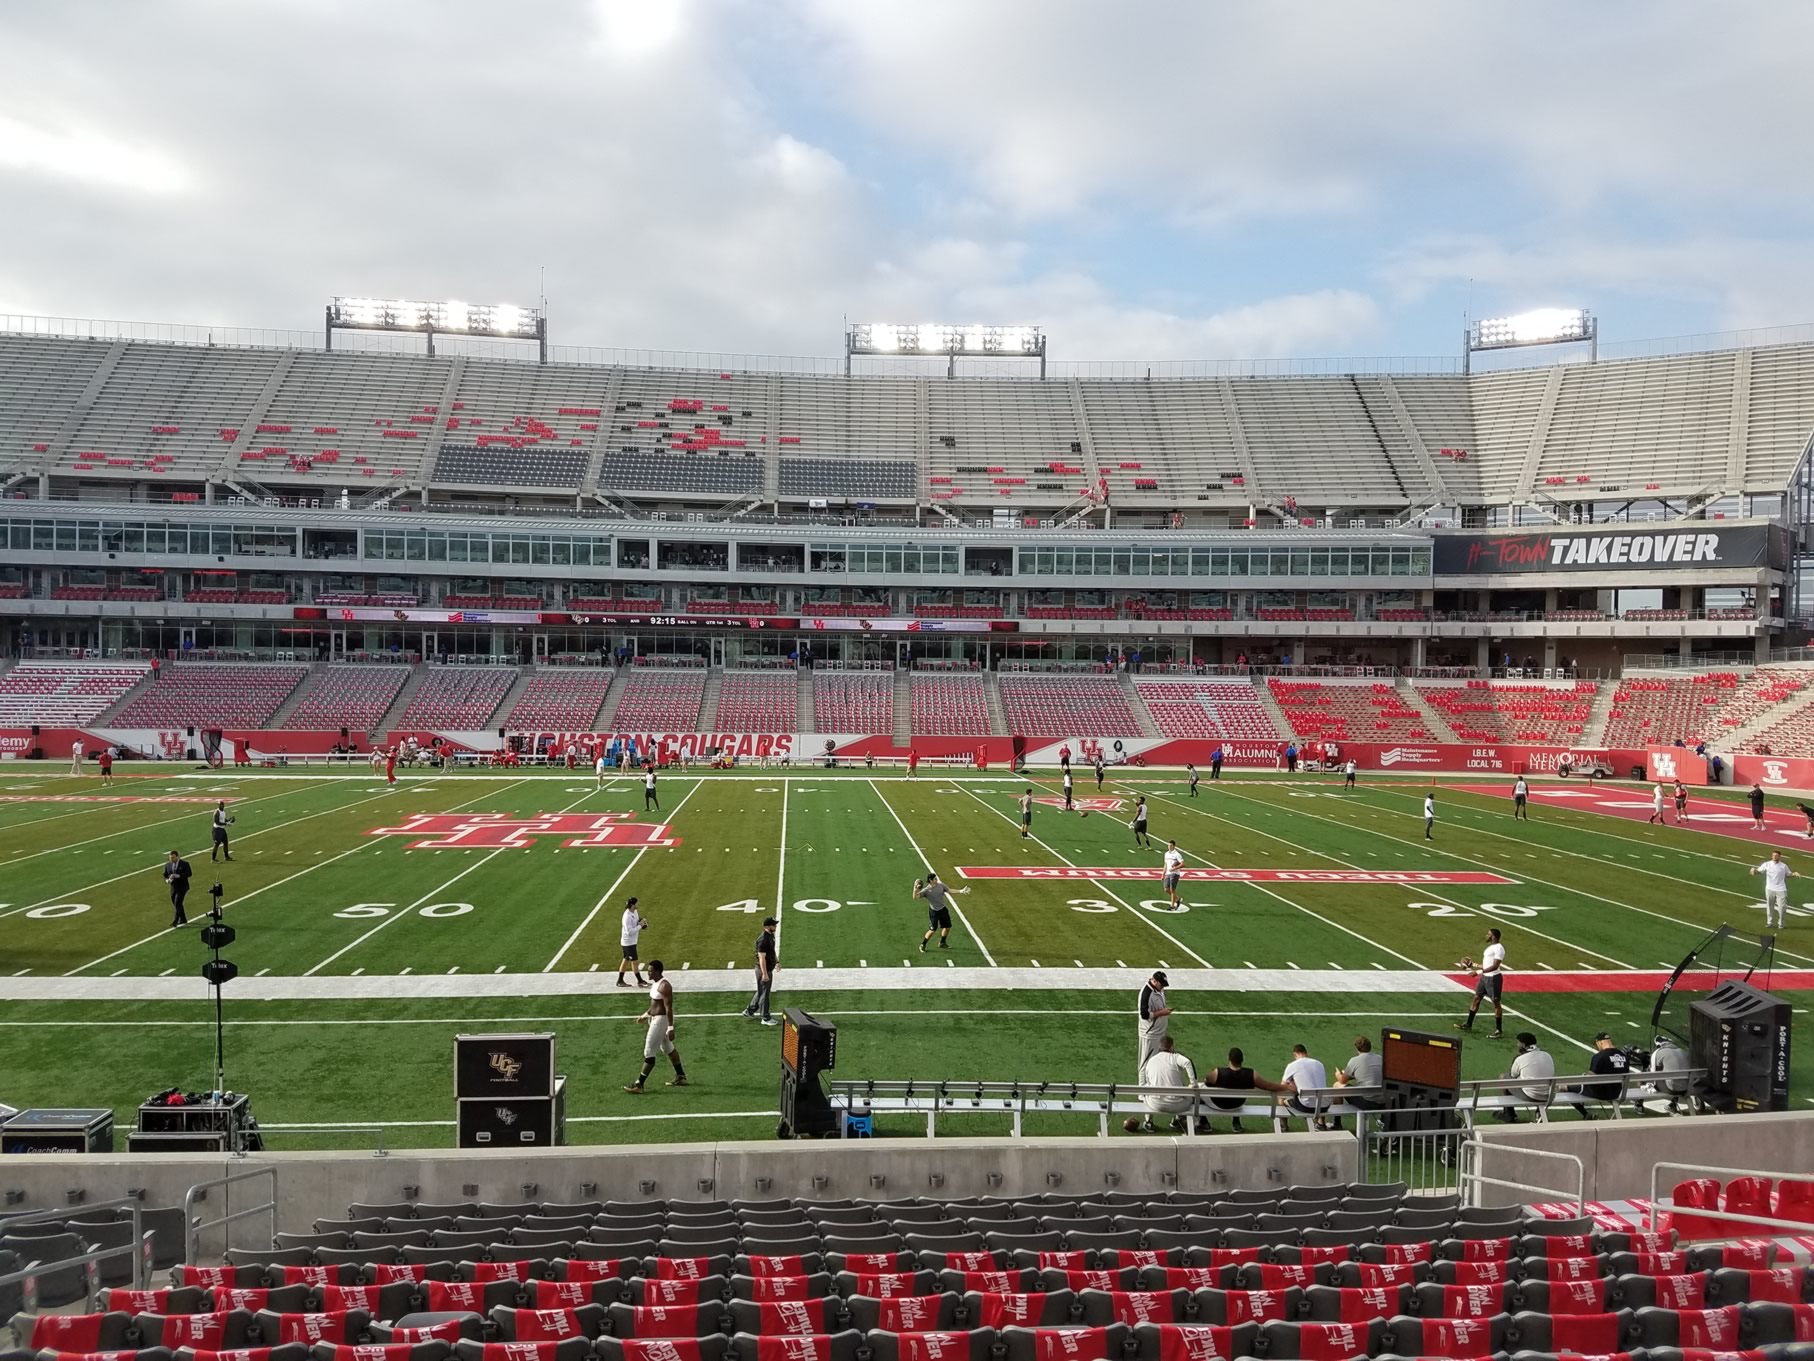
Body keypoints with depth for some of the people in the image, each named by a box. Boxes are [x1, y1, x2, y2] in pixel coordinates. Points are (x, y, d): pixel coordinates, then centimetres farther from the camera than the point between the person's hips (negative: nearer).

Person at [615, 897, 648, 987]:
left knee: (626, 960, 16)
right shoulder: (627, 917, -26)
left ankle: (620, 981, 25)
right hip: (628, 942, -9)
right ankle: (640, 981, 10)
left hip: (632, 941, 9)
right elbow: (629, 932, -27)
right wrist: (640, 925, -24)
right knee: (634, 961, 0)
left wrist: (642, 922, -4)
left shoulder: (635, 912, 2)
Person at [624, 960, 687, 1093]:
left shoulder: (664, 986, -22)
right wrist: (645, 1015, 22)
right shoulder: (655, 983, 8)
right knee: (668, 1048, 21)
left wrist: (670, 1028, -25)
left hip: (661, 1020, -11)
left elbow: (669, 1008, -24)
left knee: (649, 1052, -6)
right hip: (655, 1018, 11)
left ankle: (639, 1085, 0)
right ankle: (681, 1077, 34)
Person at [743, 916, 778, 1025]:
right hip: (763, 970, -10)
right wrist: (764, 974, -25)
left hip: (769, 969, 10)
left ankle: (749, 1011, 35)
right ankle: (765, 1018, 13)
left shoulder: (771, 936, 5)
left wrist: (776, 960, 20)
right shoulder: (763, 940, -25)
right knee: (764, 993, 2)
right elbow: (762, 958, -26)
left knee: (761, 991, 21)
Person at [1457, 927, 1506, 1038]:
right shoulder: (1490, 947, 14)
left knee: (1496, 1003, -2)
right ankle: (1468, 1024, 24)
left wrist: (1478, 972, -27)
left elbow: (1495, 966, -25)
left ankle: (1499, 1031, 6)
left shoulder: (1498, 948, -17)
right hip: (1485, 977, 10)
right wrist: (1473, 965, 23)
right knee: (1476, 998, 15)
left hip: (1494, 978, -10)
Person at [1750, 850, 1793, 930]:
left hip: (1781, 890, -1)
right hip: (1769, 889, 1)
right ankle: (1770, 922, 20)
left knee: (1782, 907, -3)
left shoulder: (1783, 866, 1)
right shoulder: (1767, 864, 0)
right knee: (1770, 906, 9)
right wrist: (1753, 869, -21)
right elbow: (1759, 870, 0)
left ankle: (1781, 923, 11)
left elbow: (1789, 874, 11)